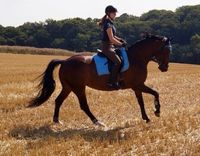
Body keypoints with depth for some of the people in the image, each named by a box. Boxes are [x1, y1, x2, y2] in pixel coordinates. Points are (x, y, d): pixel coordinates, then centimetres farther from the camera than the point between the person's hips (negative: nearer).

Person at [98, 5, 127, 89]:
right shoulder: (108, 24, -16)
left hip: (111, 46, 10)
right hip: (107, 47, -10)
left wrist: (120, 40, 8)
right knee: (118, 61, -24)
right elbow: (111, 39, -20)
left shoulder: (110, 23, 14)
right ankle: (112, 82, -25)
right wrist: (121, 44, -11)